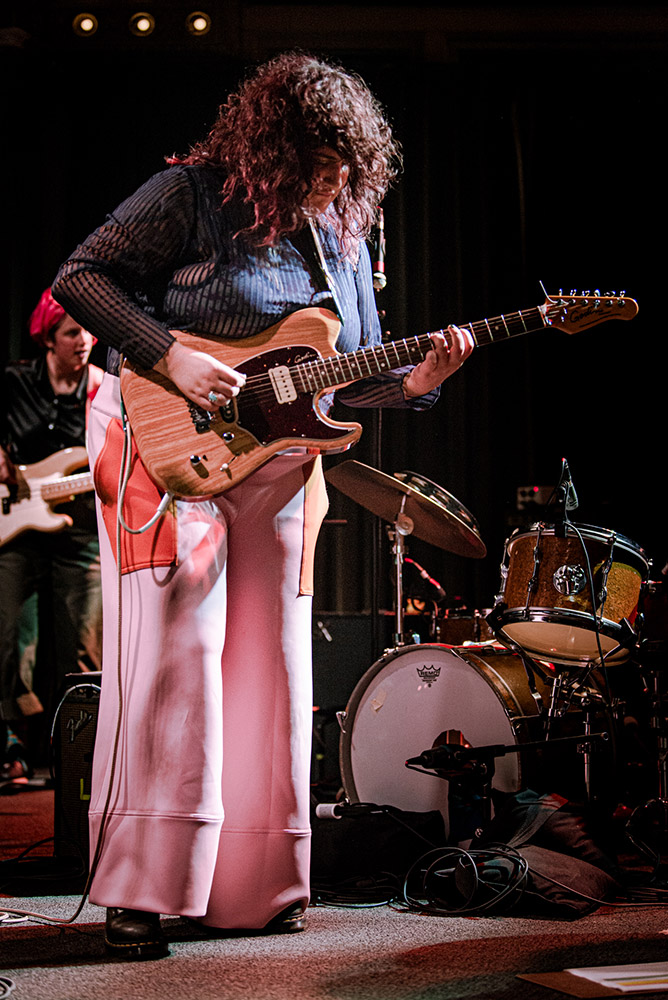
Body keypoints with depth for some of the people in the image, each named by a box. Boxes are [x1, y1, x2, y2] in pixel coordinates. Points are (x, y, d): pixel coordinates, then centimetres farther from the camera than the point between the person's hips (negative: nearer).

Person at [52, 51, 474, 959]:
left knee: (268, 669, 5)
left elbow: (352, 373, 15)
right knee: (177, 649, -14)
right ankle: (138, 891, -8)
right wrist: (171, 357, -21)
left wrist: (415, 381, -6)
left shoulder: (340, 234, 11)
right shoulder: (190, 195, -7)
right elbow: (80, 277, -11)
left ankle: (251, 887, 14)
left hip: (276, 472, 6)